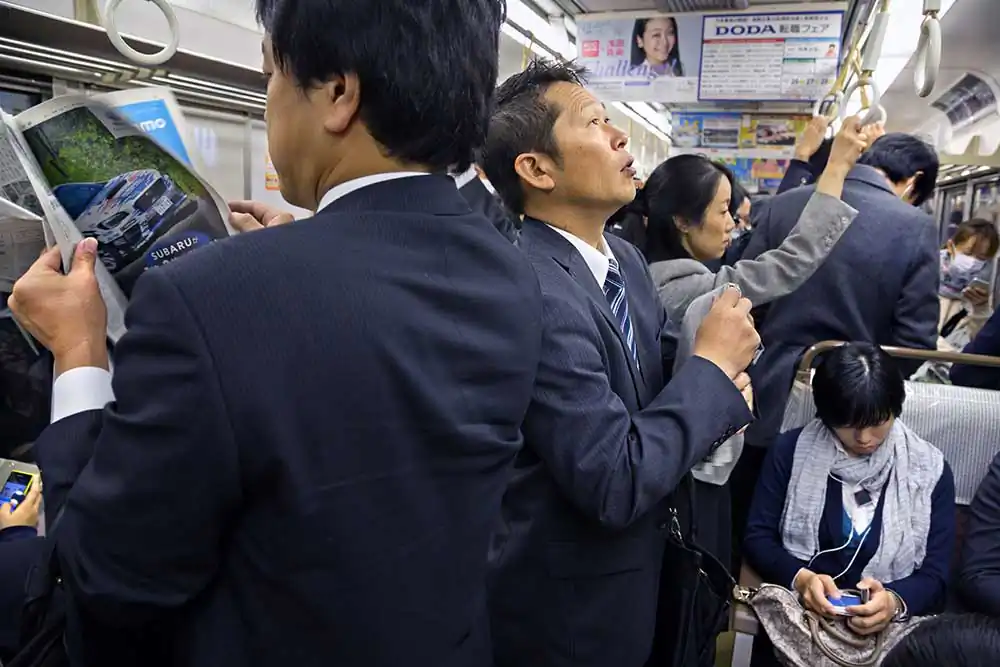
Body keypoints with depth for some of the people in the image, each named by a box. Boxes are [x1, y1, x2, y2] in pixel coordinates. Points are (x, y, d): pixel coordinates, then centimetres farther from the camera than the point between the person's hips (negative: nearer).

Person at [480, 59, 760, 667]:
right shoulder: (533, 291, -29)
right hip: (571, 601, -8)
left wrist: (719, 384, -9)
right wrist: (713, 366, -19)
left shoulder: (626, 257, 0)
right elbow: (616, 484, -29)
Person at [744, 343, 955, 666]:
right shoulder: (791, 451, -1)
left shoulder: (929, 470, 1)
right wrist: (799, 577, -19)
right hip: (797, 613, -1)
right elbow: (757, 537, 0)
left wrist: (895, 601, -22)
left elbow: (935, 576, -1)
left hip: (891, 627, 1)